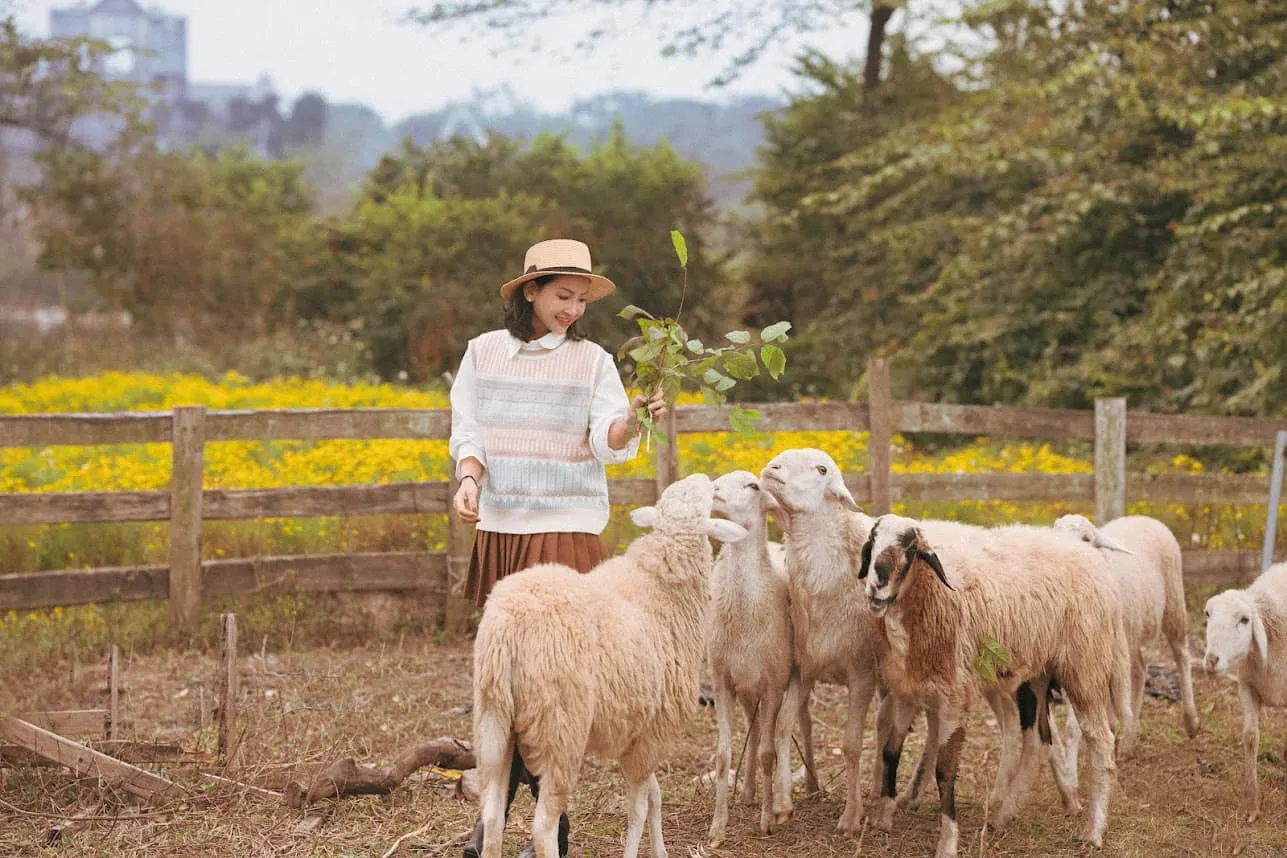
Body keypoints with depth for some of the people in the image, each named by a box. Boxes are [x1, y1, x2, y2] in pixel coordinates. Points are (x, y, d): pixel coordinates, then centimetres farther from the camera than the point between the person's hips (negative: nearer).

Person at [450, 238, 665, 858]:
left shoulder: (591, 361, 3)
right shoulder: (484, 353, 8)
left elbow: (610, 444, -7)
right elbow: (468, 430, 6)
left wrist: (632, 419, -29)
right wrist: (468, 478, -14)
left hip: (567, 530, -3)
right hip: (500, 528, 3)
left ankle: (499, 806, -4)